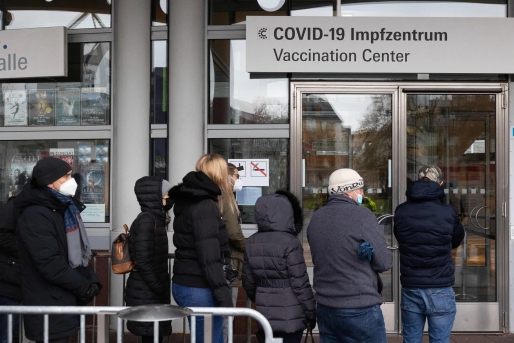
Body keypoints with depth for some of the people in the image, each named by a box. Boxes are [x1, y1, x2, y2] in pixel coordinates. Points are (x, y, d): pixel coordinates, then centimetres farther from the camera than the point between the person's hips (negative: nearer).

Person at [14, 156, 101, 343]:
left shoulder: (63, 207, 12)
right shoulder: (35, 215, -19)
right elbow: (50, 264, -25)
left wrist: (91, 280, 1)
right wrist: (84, 287, -15)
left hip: (65, 302, 9)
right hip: (49, 310, -9)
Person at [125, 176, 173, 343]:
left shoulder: (155, 219, 11)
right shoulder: (146, 221, -16)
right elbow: (143, 262, -22)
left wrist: (162, 289, 15)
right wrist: (159, 289, -18)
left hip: (151, 293, 9)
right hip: (147, 295, -9)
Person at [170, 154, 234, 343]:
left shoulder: (188, 201, 12)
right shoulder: (204, 205, -16)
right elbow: (209, 258, -22)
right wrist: (224, 295, -20)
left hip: (184, 284, 9)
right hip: (199, 289, -9)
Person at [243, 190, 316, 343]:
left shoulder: (252, 242, 2)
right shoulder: (290, 243, -16)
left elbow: (248, 282, 10)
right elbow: (300, 283, -14)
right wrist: (311, 313, -3)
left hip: (265, 315, 5)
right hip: (290, 317, -5)